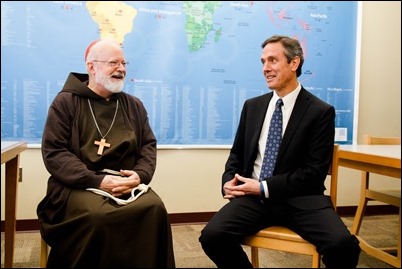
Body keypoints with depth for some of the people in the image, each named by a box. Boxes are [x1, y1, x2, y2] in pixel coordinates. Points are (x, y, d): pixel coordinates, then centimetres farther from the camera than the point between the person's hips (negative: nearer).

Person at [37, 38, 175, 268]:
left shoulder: (134, 105, 16)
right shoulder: (66, 102, 4)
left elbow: (149, 145, 14)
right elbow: (54, 152, -4)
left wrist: (140, 175, -9)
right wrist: (96, 180, -17)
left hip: (127, 183, 3)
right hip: (79, 185, -3)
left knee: (154, 208, -26)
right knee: (98, 215, -34)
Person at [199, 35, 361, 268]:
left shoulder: (320, 111, -2)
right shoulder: (252, 106, 12)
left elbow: (315, 172, -7)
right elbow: (237, 153, 18)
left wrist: (265, 187, -13)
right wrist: (229, 181, -3)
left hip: (299, 198, -3)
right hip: (253, 196, 3)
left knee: (343, 244, -30)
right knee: (212, 236, -23)